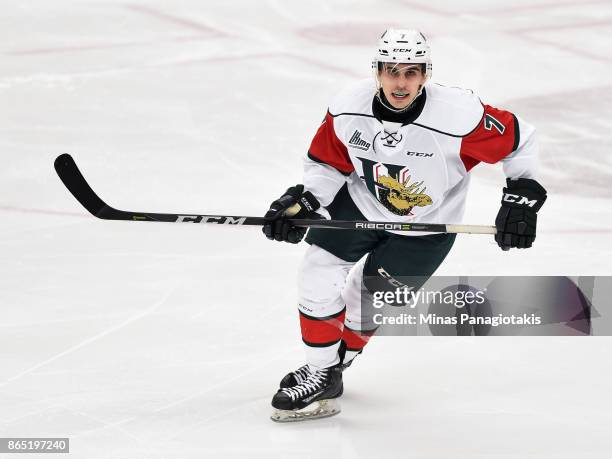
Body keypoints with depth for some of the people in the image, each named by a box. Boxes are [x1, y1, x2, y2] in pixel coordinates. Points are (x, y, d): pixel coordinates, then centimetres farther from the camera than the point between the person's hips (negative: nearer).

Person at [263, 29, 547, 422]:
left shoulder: (458, 116, -33)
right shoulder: (348, 110, -22)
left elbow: (520, 141, -18)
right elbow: (328, 164, -5)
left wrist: (522, 198, -19)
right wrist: (301, 202, -19)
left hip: (426, 228, -3)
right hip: (360, 204, 3)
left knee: (364, 300, 0)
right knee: (318, 275, -5)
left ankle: (339, 357, 31)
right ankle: (320, 374, 15)